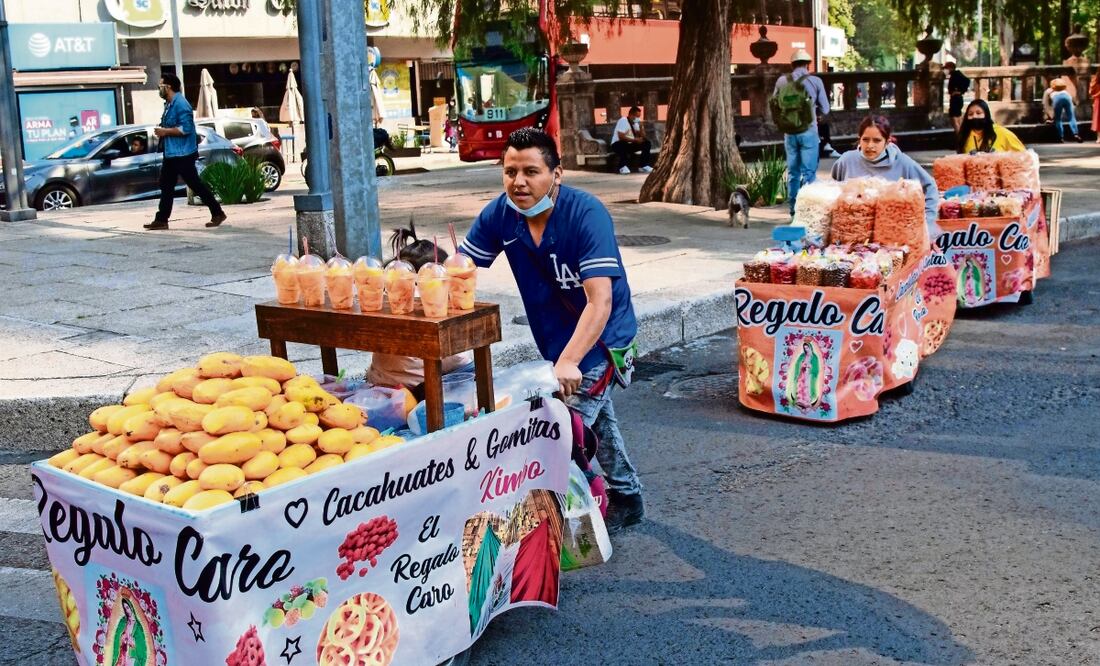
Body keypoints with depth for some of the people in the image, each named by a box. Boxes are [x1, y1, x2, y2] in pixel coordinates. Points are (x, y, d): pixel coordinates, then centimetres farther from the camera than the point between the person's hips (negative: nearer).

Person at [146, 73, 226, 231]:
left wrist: (165, 132, -19)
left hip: (182, 153, -10)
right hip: (170, 153, 10)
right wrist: (162, 131, 8)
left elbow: (186, 129, -25)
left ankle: (217, 213, 5)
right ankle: (161, 219, 13)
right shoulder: (169, 104, 14)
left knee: (195, 184, -4)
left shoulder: (180, 104, -18)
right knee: (166, 186, 9)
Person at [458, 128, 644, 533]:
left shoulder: (586, 215, -29)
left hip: (599, 339, -7)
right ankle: (626, 498, 45)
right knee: (595, 418, 24)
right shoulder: (500, 214, -13)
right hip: (556, 340, 7)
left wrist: (568, 362, -49)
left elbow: (600, 302, -38)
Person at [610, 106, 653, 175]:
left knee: (646, 143, -7)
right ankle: (623, 167, -27)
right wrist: (635, 140, -26)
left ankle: (644, 166, -8)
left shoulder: (635, 122, 7)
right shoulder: (623, 121, -17)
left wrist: (640, 126, -11)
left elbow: (643, 136, 5)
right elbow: (621, 137, -27)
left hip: (630, 144, 8)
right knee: (624, 144, -41)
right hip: (618, 144, -8)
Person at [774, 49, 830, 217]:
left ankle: (793, 210, 13)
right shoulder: (815, 81, -5)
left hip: (789, 132, 3)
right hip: (808, 130, -3)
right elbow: (825, 110, 0)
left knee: (792, 171, 11)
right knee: (809, 172, 2)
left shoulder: (782, 81, 0)